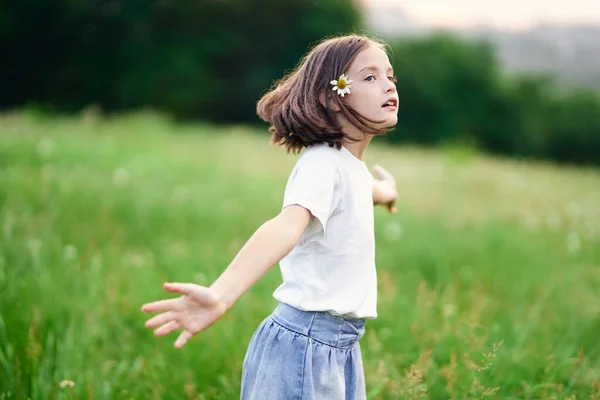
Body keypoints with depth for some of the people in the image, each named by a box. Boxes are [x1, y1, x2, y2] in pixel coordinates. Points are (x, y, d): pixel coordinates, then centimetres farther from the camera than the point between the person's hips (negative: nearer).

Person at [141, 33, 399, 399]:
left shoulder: (352, 167, 12)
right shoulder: (322, 164, -16)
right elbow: (287, 226, -35)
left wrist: (385, 190, 63)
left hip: (341, 346, 9)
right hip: (305, 342, -9)